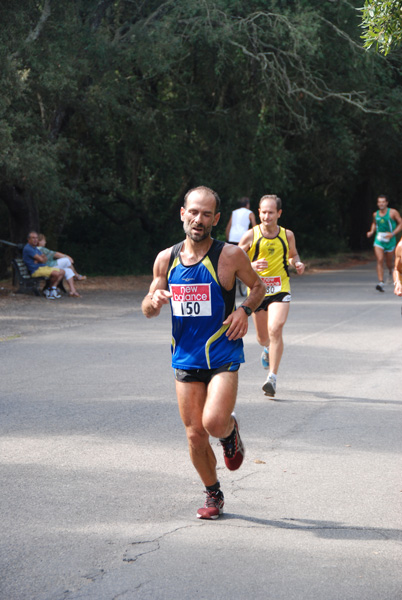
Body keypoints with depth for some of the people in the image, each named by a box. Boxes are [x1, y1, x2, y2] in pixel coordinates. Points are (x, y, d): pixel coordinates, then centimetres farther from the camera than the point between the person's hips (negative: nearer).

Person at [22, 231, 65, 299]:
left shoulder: (35, 248, 21)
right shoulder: (28, 248, -12)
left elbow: (45, 259, 10)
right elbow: (41, 259, -16)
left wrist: (38, 260, -11)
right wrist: (41, 259, 8)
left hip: (44, 267, 10)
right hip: (36, 270, -10)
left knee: (62, 271, 3)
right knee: (56, 273, -27)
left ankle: (53, 288, -3)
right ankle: (50, 288, -2)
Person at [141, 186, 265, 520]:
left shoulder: (230, 256, -8)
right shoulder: (166, 259, 2)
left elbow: (258, 286, 10)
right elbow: (148, 310, 11)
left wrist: (245, 311, -10)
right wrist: (155, 301, -13)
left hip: (223, 355, -3)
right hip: (186, 357, 4)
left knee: (214, 422, -22)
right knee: (195, 434, 5)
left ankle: (231, 431, 16)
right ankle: (213, 496, 26)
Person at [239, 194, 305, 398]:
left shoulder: (287, 235, 1)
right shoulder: (251, 236, -6)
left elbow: (293, 255, 20)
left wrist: (297, 263, -3)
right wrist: (251, 265, -22)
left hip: (280, 290, -1)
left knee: (275, 329, -21)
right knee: (262, 337, 13)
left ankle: (272, 377, -17)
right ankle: (268, 349, 52)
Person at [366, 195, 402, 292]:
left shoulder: (393, 212, -6)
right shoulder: (375, 214, 6)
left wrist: (392, 234, -16)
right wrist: (371, 232, 7)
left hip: (390, 240, -2)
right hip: (378, 240, 2)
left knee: (389, 263, 11)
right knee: (379, 260, -16)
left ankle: (390, 270, 49)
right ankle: (381, 283, -19)